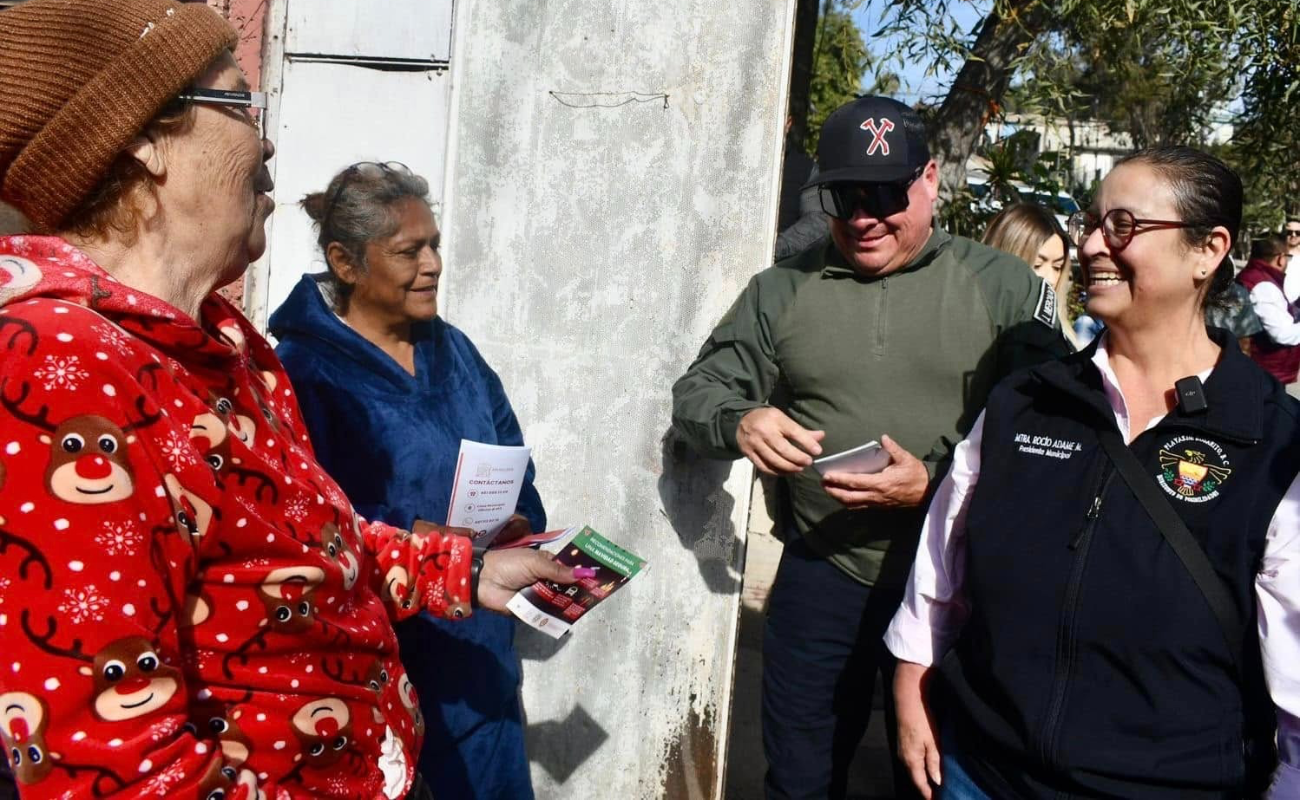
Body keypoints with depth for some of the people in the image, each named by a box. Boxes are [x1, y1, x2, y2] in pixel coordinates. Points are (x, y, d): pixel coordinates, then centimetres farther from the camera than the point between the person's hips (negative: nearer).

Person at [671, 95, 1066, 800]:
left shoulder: (1005, 288, -4)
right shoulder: (782, 290, 4)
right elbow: (697, 392, 6)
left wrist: (933, 484, -23)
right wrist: (738, 422, -17)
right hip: (821, 578, 2)